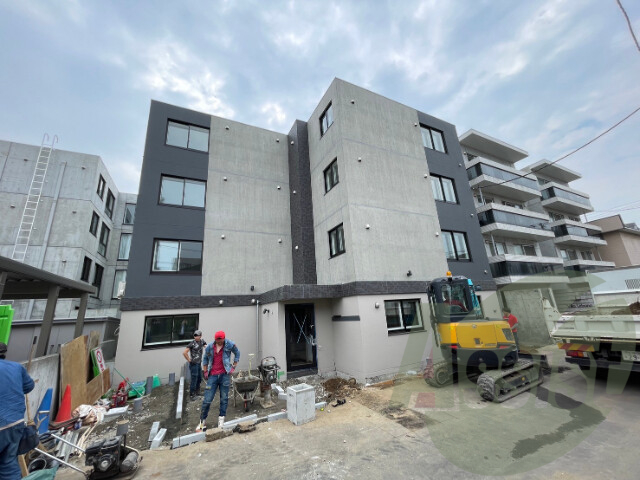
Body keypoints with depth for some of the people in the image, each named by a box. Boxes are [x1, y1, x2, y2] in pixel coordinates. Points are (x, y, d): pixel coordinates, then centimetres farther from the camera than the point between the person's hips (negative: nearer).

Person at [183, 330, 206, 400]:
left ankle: (197, 391, 37)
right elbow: (184, 353, -22)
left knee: (199, 378, 18)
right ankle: (191, 394, 15)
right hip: (194, 364, -6)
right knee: (194, 379, -1)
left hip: (199, 363, 7)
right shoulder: (192, 343, -19)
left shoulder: (202, 341, -1)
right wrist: (189, 360, -15)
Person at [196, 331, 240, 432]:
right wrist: (205, 371, 8)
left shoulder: (229, 345, -8)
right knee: (207, 399, 4)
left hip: (225, 375, -1)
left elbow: (237, 353, 6)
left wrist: (234, 366, 3)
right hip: (212, 376, 1)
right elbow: (205, 359, 14)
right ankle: (202, 421, 21)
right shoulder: (209, 347, -1)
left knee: (224, 398, 5)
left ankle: (221, 418, 20)